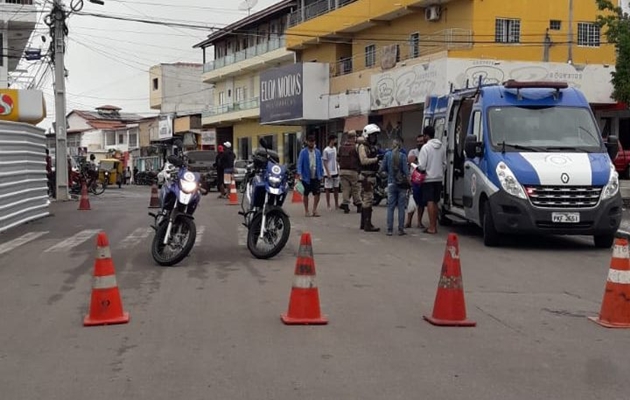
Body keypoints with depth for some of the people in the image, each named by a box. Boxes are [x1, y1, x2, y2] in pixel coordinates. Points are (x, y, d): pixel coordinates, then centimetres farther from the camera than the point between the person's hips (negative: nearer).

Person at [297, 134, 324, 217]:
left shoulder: (317, 152, 7)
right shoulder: (303, 152, -5)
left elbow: (320, 163, 12)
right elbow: (299, 163, -10)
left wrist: (321, 175, 9)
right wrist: (299, 173, -23)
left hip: (316, 177, 3)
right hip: (306, 177, -3)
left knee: (317, 193, -4)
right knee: (306, 194, 7)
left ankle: (314, 210, 6)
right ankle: (306, 211, 18)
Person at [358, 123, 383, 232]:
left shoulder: (374, 147, 19)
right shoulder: (363, 147, -9)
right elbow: (364, 161, -22)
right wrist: (377, 158, -27)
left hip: (372, 176, 10)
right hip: (366, 176, -10)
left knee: (365, 200, 13)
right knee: (368, 200, -11)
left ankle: (363, 223, 19)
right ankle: (368, 224, -11)